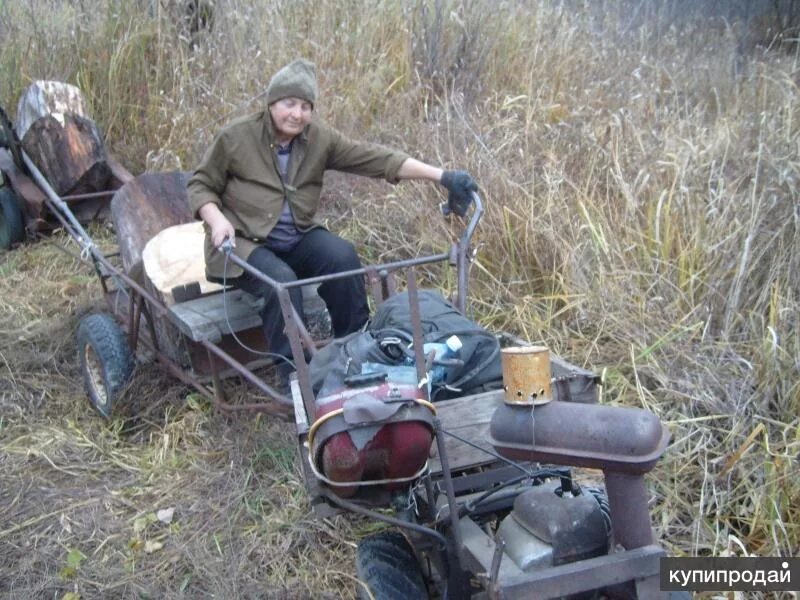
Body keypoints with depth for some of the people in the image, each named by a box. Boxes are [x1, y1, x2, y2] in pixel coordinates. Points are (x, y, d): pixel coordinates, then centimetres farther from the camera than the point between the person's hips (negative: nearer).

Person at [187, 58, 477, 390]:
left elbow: (375, 158, -8)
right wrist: (217, 220, -20)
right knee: (282, 282, -32)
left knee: (343, 256, -24)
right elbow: (200, 185, 2)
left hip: (297, 239, 3)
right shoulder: (236, 136, -5)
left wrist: (441, 175, -17)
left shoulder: (319, 137, 1)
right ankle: (294, 376, -22)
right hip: (245, 242, -3)